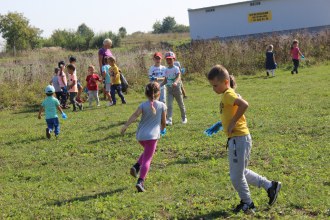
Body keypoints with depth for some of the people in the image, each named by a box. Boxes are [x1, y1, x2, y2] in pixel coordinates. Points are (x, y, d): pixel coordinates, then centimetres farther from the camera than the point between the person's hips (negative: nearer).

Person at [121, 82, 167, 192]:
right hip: (152, 135, -3)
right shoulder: (162, 106, 1)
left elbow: (134, 116, -14)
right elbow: (163, 121, 8)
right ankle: (140, 181, -16)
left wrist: (125, 126, -18)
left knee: (147, 152, 31)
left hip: (140, 135, 4)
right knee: (147, 159, -3)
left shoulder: (143, 105, 2)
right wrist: (162, 129, 28)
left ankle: (136, 167, 13)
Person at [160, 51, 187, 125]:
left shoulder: (176, 68, -11)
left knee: (181, 104, 11)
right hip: (169, 89, 3)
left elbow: (179, 77, -26)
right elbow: (165, 80, 13)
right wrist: (160, 85, -3)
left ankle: (184, 118, 29)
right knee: (169, 105, -10)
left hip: (177, 88, -3)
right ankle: (169, 120, -16)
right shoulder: (166, 70, 6)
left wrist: (175, 82, -46)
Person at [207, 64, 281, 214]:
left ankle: (247, 203, 21)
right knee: (241, 173, 21)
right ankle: (270, 186, 27)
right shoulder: (228, 94, 11)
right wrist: (227, 122, 11)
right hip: (236, 139, 10)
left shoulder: (228, 94, -17)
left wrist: (233, 122, -27)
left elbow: (244, 104, -35)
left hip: (239, 139, -10)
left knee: (237, 177, 3)